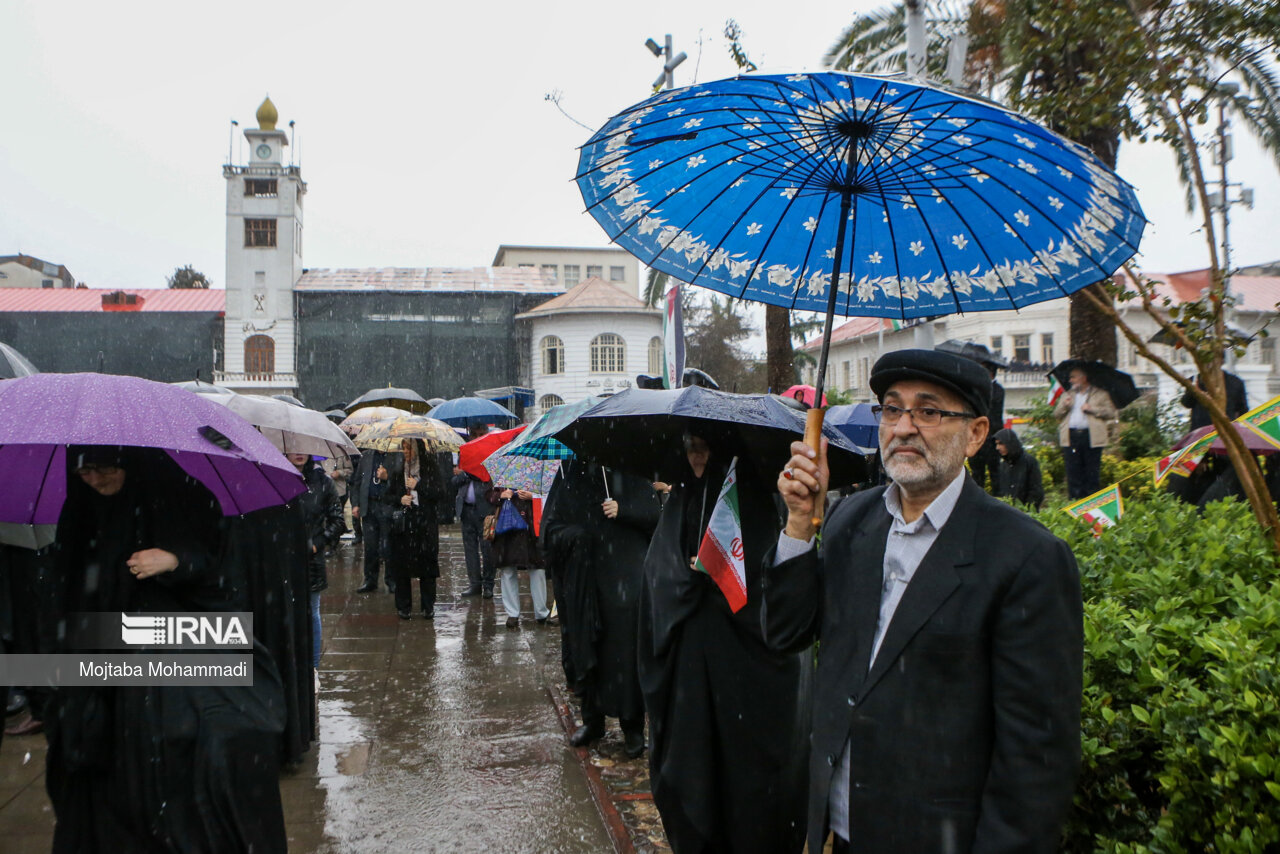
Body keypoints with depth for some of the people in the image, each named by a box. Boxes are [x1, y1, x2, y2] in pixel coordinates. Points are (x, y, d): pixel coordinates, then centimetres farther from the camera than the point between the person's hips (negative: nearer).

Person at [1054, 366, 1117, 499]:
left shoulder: (1100, 394, 12)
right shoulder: (1067, 395, 23)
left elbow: (1111, 413, 3)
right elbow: (1056, 414, 16)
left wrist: (1091, 409, -6)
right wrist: (1064, 406, -3)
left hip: (1091, 437, -3)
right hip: (1071, 437, 3)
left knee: (1092, 472, -3)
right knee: (1073, 471, -1)